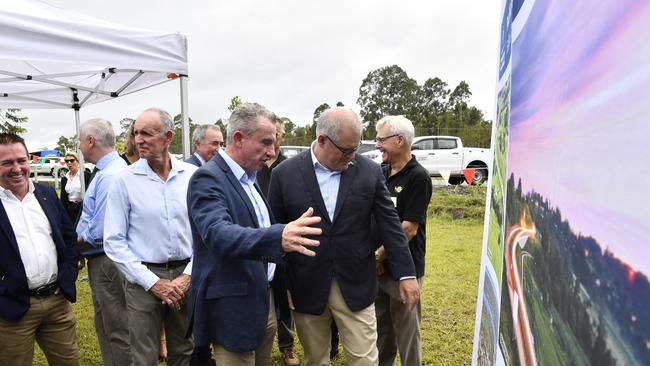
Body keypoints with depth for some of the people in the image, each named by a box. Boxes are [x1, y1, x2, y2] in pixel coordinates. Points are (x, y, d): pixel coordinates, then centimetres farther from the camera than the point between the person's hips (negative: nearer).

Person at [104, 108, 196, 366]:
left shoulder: (192, 175, -2)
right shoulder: (124, 180, -6)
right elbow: (114, 241, -6)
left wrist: (187, 276, -6)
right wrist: (153, 283, -10)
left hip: (186, 275, 2)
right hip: (144, 279, -2)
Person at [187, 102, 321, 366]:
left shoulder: (249, 178, 10)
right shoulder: (208, 178, -17)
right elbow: (217, 233, -34)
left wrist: (282, 281, 15)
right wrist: (278, 237, -49)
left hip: (263, 299, 8)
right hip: (233, 308, -8)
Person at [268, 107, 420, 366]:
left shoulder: (370, 172, -3)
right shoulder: (285, 174, -6)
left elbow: (389, 224, 1)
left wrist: (406, 273, 0)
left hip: (356, 287, 0)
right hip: (306, 289, 0)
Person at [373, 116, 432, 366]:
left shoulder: (418, 177, -15)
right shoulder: (382, 173, 5)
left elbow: (409, 228, -18)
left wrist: (379, 255, -12)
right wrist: (374, 257, 1)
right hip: (379, 266, 7)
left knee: (406, 330, 8)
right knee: (381, 326, 20)